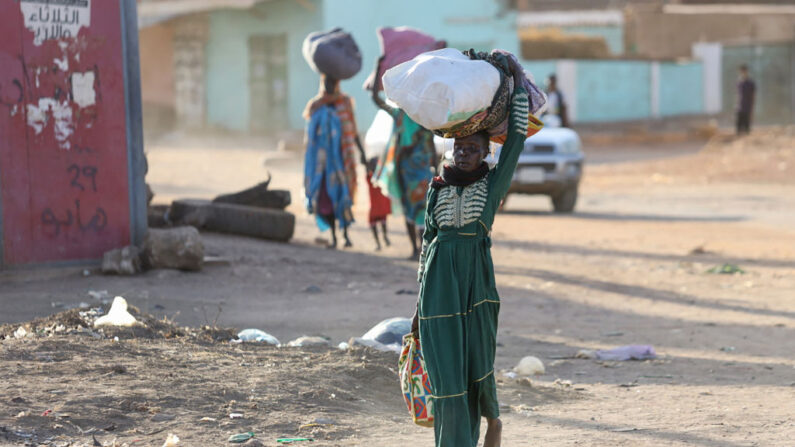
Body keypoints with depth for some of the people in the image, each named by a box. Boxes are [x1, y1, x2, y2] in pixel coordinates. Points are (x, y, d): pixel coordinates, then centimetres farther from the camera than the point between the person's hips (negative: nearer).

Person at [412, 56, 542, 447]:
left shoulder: (493, 184, 3)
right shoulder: (438, 190, 9)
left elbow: (517, 137, -4)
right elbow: (428, 243, 14)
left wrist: (517, 79, 1)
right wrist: (420, 304, 13)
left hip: (476, 281, -2)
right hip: (439, 284, 2)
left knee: (478, 363, -3)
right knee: (446, 368, -1)